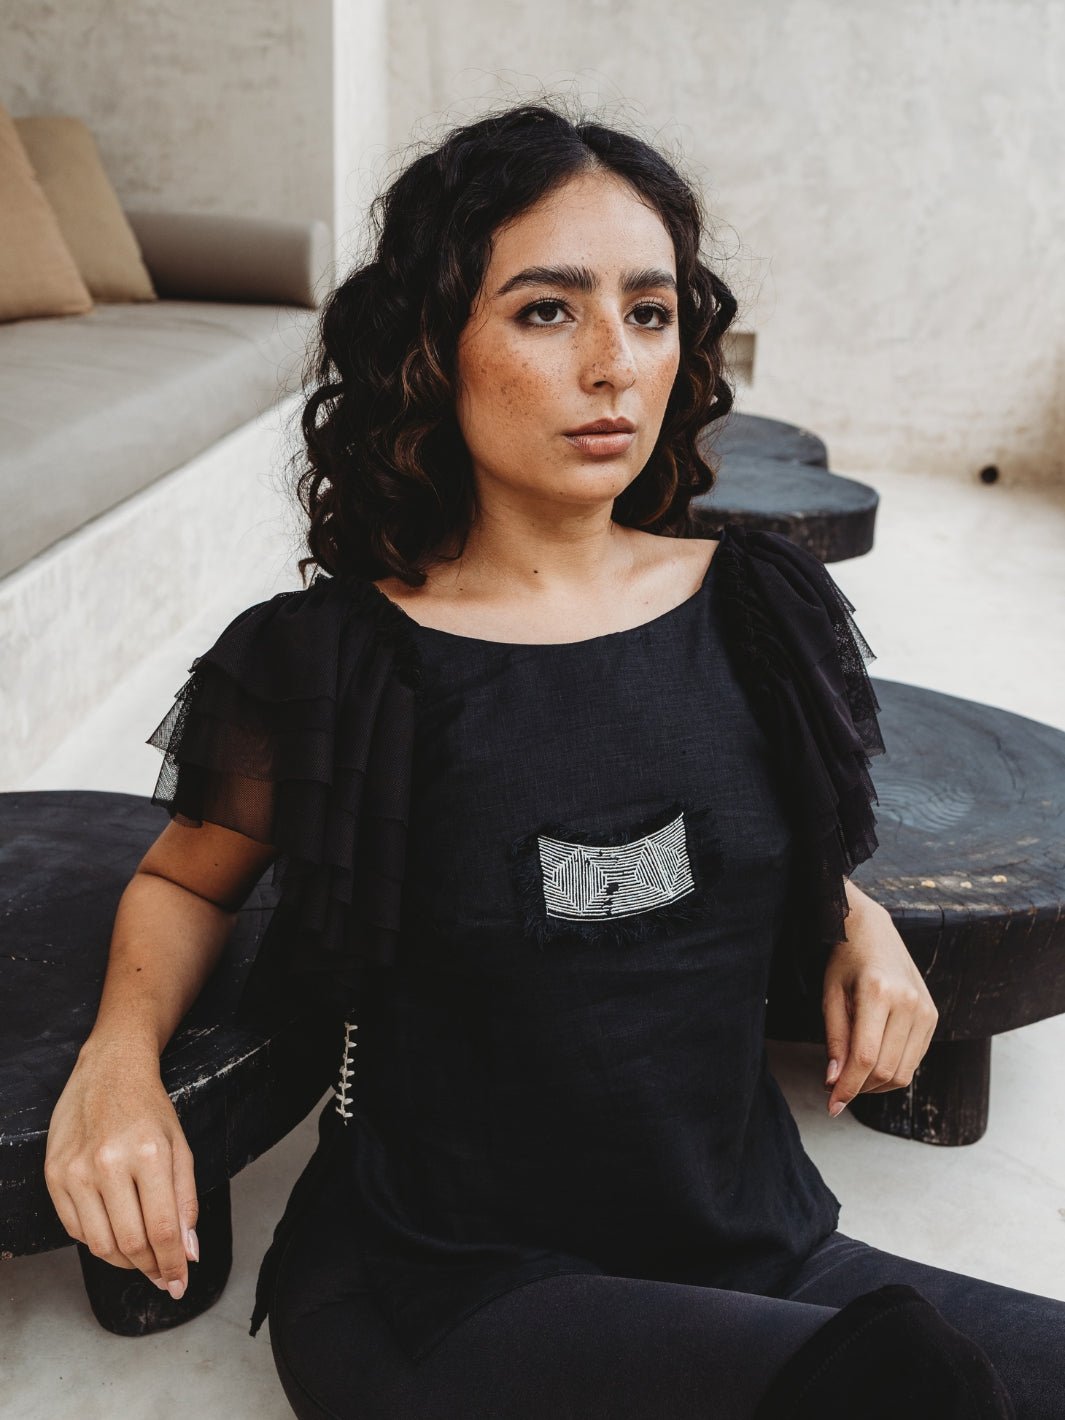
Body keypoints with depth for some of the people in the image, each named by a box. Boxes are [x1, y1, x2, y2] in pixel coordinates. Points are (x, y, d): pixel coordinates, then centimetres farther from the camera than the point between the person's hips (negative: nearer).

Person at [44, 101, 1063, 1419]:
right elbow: (187, 876, 8)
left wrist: (859, 923, 0)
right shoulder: (321, 665, -10)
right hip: (442, 1291, -4)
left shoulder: (757, 610, 0)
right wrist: (119, 1051, -11)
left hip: (759, 1248, 5)